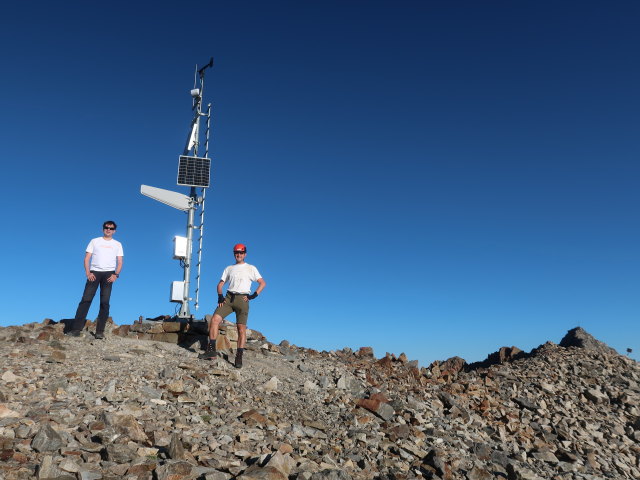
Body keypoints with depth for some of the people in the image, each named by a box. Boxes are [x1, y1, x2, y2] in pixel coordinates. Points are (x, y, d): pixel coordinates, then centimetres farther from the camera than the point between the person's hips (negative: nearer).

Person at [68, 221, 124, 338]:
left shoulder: (117, 244, 16)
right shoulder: (94, 241, 15)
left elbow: (120, 262, 10)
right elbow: (87, 258, 8)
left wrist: (116, 275, -8)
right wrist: (88, 273, -6)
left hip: (108, 274, 0)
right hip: (94, 272, 0)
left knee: (105, 302, -4)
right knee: (86, 299, -9)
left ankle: (100, 331, -3)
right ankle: (76, 329, -10)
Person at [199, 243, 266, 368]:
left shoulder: (251, 268, 12)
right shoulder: (229, 269, 21)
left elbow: (263, 283, 7)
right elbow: (220, 284, 19)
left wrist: (253, 295, -5)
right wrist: (220, 296, 0)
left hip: (242, 299, -3)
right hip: (228, 298, 3)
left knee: (241, 328, -8)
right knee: (215, 319, -15)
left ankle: (239, 357, -5)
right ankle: (211, 349, -9)